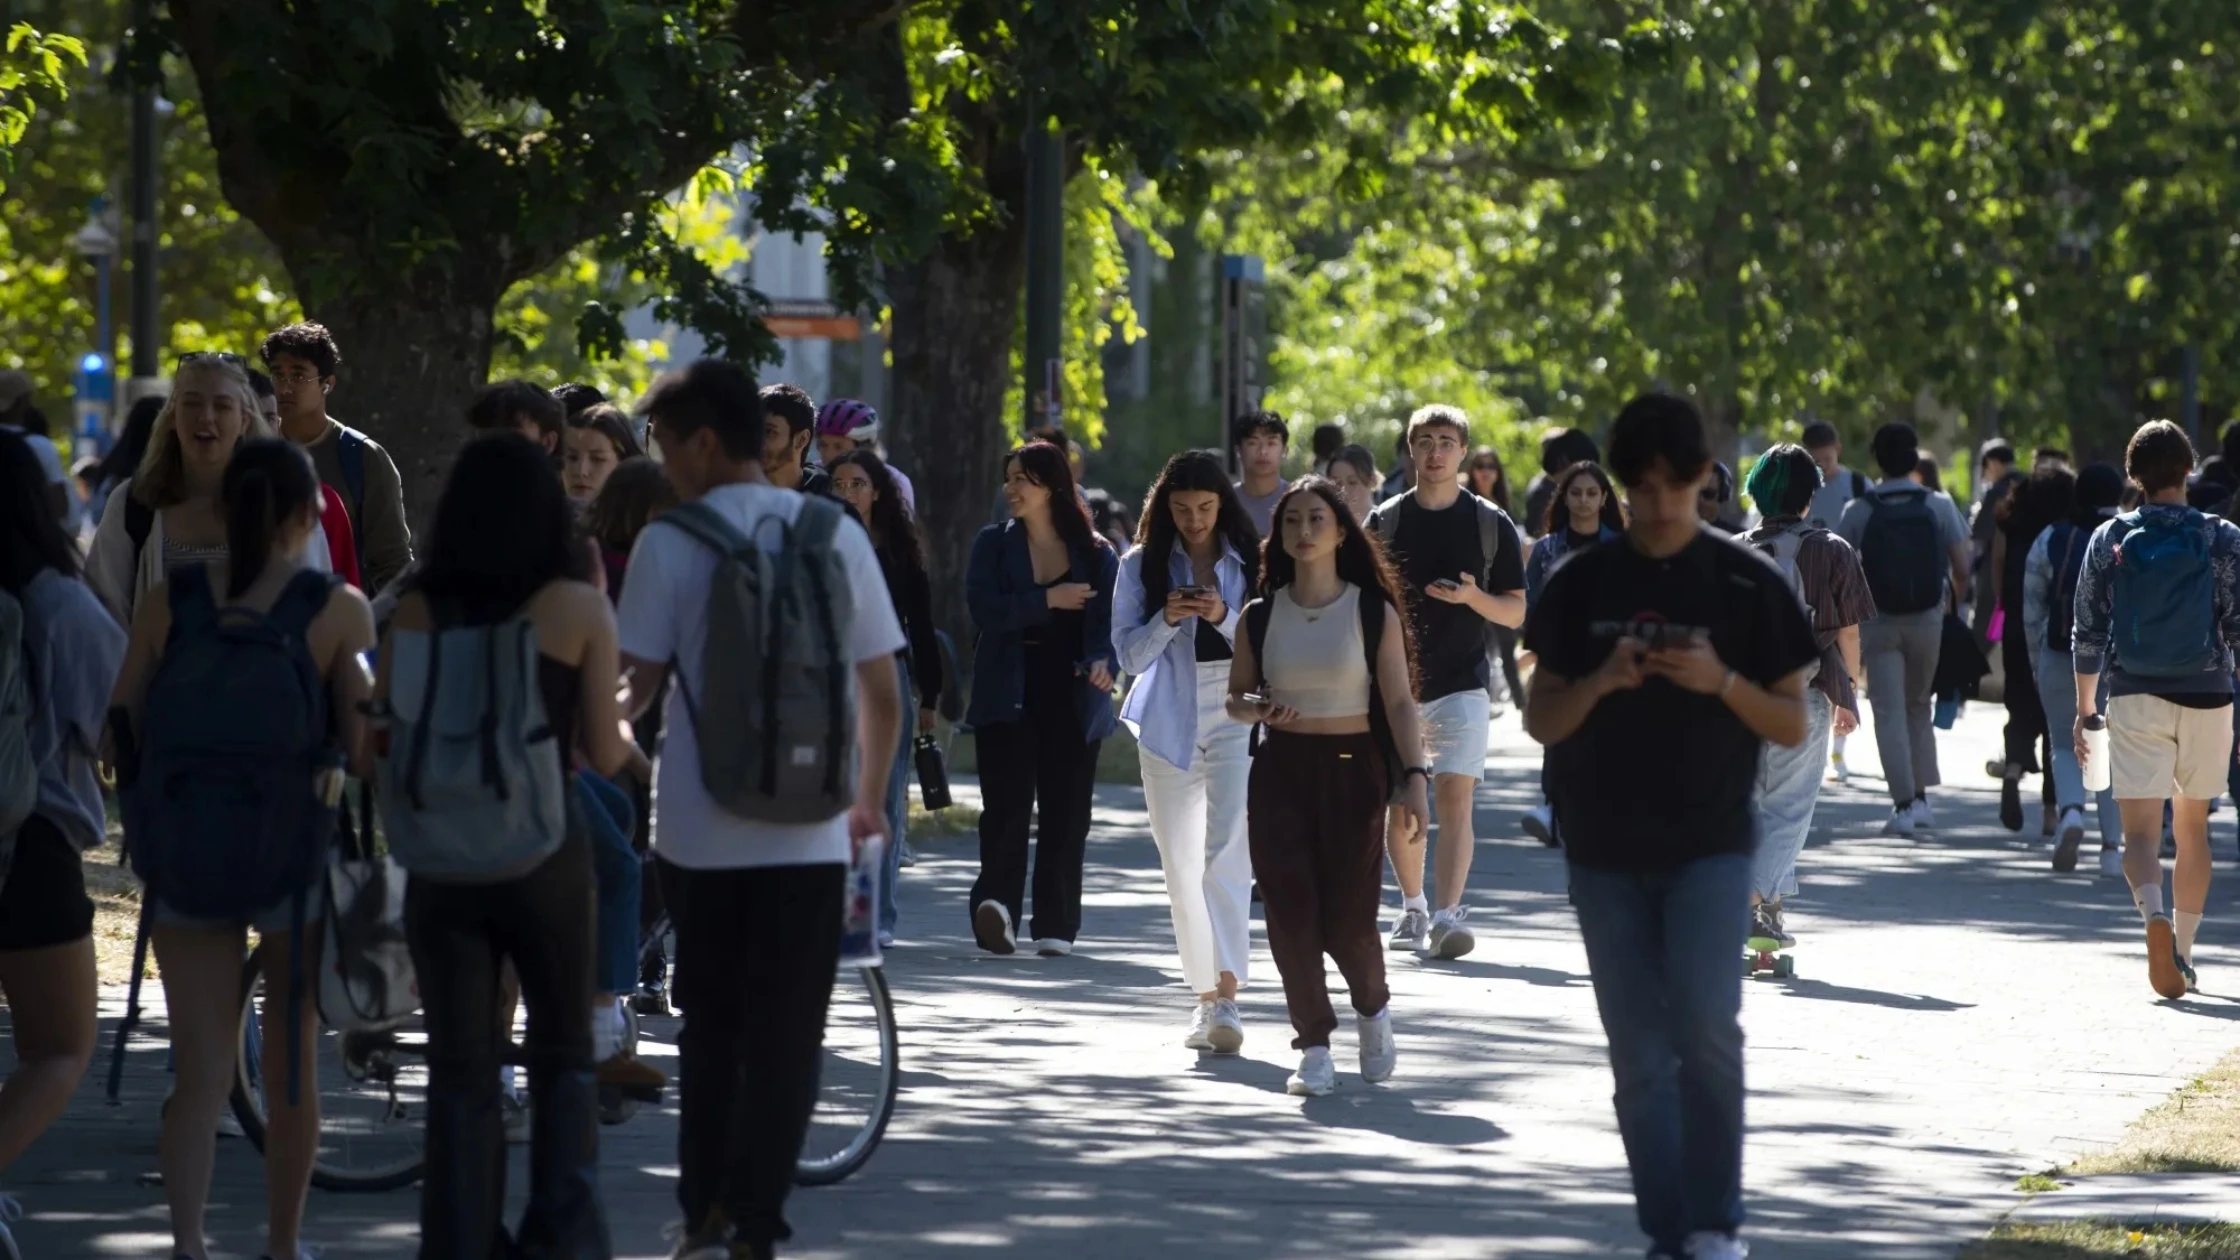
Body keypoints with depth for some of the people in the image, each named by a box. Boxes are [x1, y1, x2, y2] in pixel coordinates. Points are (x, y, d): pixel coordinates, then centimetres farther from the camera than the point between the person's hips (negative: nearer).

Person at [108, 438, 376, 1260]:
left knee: (200, 1074, 3)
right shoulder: (337, 611, -9)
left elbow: (121, 730, 3)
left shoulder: (168, 601, -3)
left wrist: (142, 828, 18)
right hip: (296, 854, -1)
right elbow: (363, 750, -10)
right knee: (292, 1060, 17)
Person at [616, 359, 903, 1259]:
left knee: (710, 1026, 14)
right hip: (806, 835, 1)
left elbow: (634, 682, -7)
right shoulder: (834, 536, 2)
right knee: (785, 1039, 4)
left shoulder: (670, 542, -6)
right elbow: (881, 694, 5)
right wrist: (869, 800, 18)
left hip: (699, 829, 0)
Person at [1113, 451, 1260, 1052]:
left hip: (1236, 721, -3)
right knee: (1181, 868, 7)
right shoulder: (1142, 567, 5)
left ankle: (1227, 996, -24)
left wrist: (1224, 617, -17)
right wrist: (1167, 619, -15)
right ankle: (1206, 995, 17)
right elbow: (1129, 654, 3)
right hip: (1169, 727, 3)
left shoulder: (1251, 563, 2)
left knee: (1226, 852, -17)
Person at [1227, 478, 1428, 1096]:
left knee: (1348, 917, -5)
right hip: (1281, 771, 2)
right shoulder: (1262, 615, 5)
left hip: (1353, 770, -2)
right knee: (1290, 913, -5)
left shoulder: (1373, 612, -1)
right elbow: (1235, 697, 13)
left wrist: (1414, 778, -14)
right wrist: (1258, 709, -10)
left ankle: (1373, 1009, 27)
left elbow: (1399, 702, -3)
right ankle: (1314, 1048, 6)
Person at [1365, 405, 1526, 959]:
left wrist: (1473, 597, -17)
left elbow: (1515, 612, 2)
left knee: (1456, 798, -15)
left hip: (1462, 682, -2)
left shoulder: (1491, 523, 1)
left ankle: (1448, 915, -22)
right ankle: (1413, 908, 26)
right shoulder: (1385, 520, 4)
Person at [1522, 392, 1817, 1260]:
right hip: (1606, 853, 2)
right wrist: (1599, 682, -14)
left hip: (1709, 846, -2)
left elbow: (1792, 727, 1)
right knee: (1640, 1059, 4)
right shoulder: (1583, 584, 5)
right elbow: (1541, 722, 6)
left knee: (1705, 1028, -17)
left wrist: (1722, 681, -17)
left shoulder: (1747, 585, -1)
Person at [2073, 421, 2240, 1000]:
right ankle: (2183, 953, 21)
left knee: (2141, 831, -5)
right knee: (2192, 828, 16)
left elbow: (2089, 631, 3)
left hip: (2135, 698, -1)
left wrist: (2085, 708, 12)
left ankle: (2153, 913, -34)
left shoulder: (2111, 539, 1)